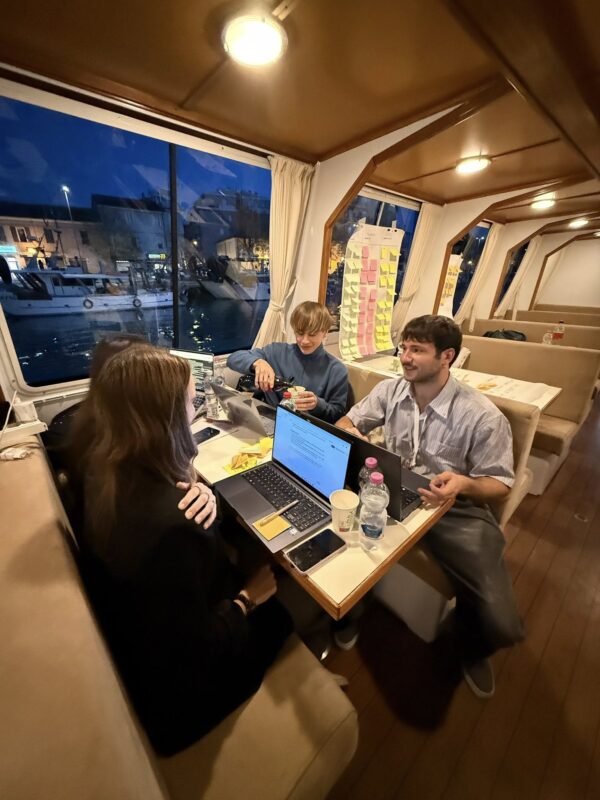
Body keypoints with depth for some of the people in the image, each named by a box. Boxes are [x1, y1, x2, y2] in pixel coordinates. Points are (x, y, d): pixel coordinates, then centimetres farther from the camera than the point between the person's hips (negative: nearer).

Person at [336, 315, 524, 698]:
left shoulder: (483, 416, -16)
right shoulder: (390, 390, -3)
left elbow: (501, 482, -6)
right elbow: (346, 422, 7)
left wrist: (464, 484, -29)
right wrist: (351, 435, -18)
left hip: (457, 509, -2)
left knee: (500, 623, -16)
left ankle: (471, 648, 27)